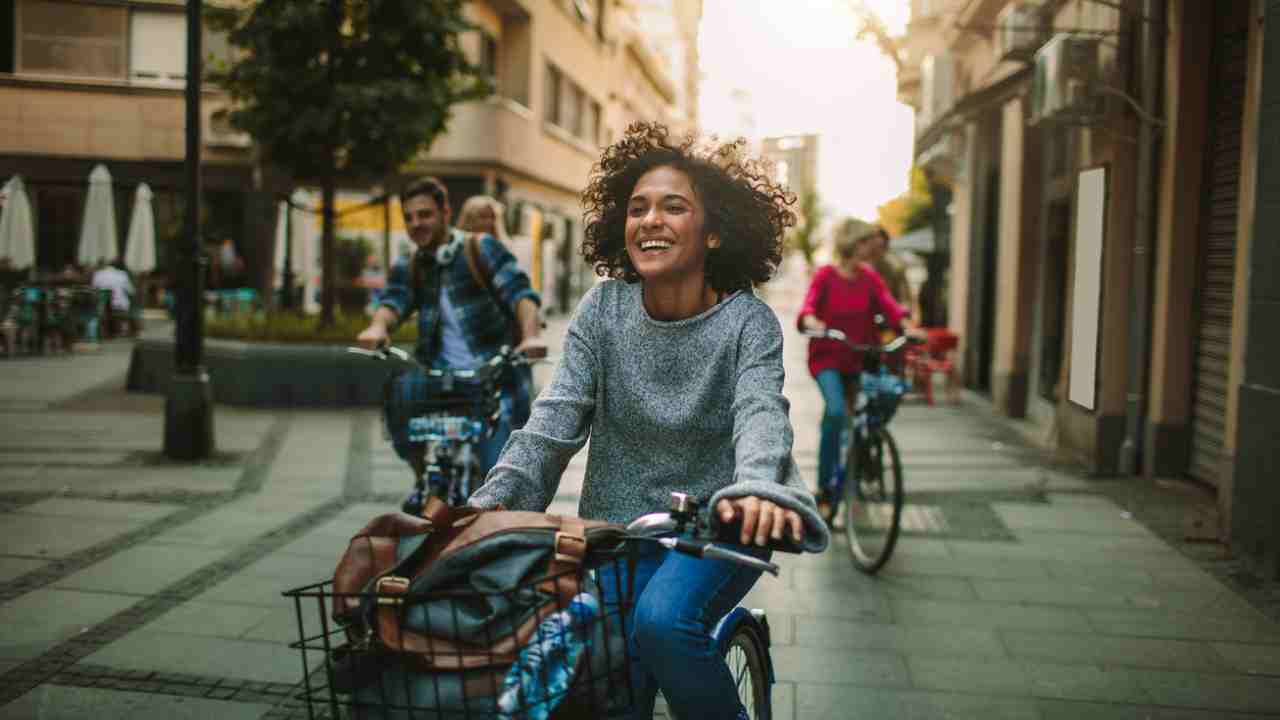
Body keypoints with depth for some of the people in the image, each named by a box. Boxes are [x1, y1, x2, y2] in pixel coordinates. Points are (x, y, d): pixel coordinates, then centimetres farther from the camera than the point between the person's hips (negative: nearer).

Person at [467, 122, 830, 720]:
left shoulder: (749, 322, -10)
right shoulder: (603, 308, -3)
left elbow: (760, 412, -25)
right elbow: (556, 415, -9)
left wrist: (757, 488, -47)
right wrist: (496, 497, -24)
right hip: (619, 527, 3)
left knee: (662, 622, -28)